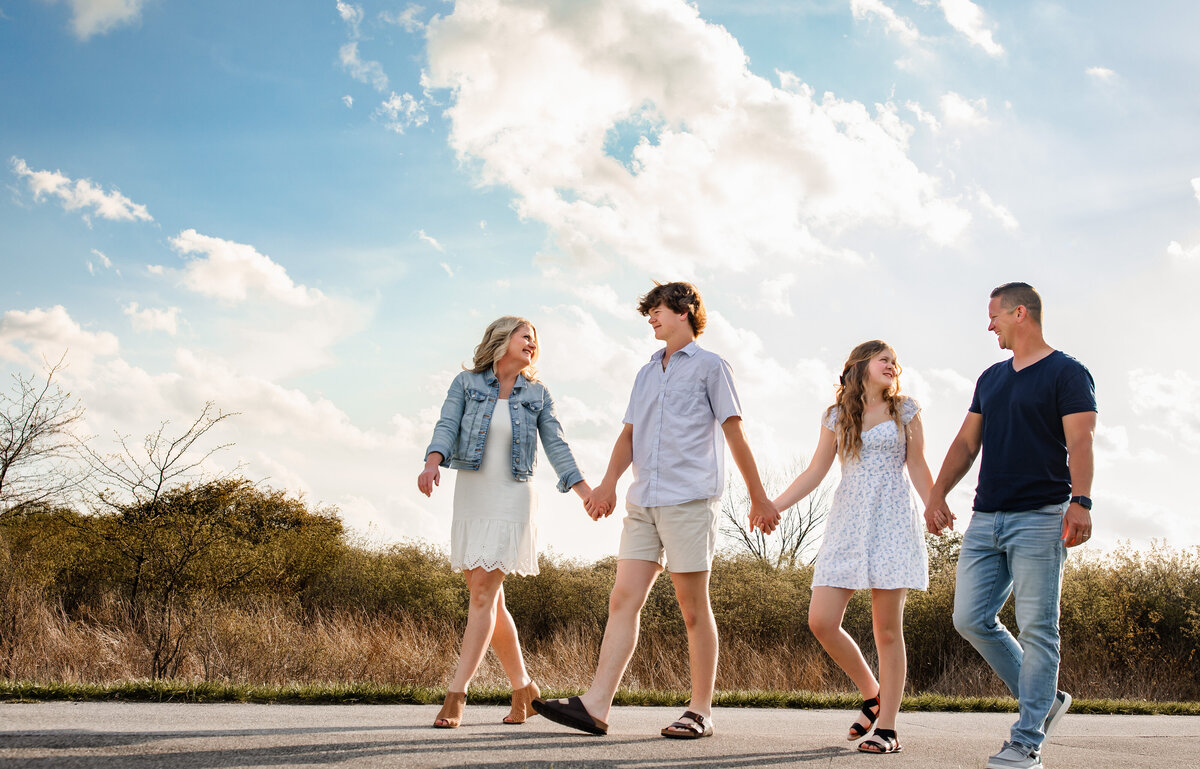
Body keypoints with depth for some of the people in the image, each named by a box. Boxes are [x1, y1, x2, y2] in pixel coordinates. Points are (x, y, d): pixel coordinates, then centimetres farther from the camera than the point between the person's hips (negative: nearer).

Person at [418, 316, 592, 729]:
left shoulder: (538, 395, 7)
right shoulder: (466, 383, 6)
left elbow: (556, 446, 4)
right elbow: (447, 427, -5)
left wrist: (586, 492, -7)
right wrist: (433, 463, -26)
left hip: (512, 500, -2)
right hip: (470, 497, 2)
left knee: (483, 592, -14)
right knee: (489, 599, 5)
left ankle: (456, 694, -15)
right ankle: (523, 687, 19)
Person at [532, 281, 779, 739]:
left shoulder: (709, 366, 3)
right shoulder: (647, 372, 22)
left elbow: (735, 435, 1)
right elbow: (629, 433, 20)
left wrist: (759, 499, 1)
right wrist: (609, 483, 4)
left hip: (690, 500, -6)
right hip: (643, 503, 6)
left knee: (693, 608, -2)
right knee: (623, 599, -2)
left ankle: (700, 711, 5)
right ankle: (595, 706, -6)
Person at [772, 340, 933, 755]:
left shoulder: (905, 411, 9)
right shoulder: (837, 416, 12)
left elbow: (918, 468, 8)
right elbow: (815, 472, 12)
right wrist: (773, 506, 3)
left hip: (893, 523, -2)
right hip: (847, 525, 3)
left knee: (887, 630, -4)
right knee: (821, 621, -7)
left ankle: (887, 729, 2)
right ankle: (873, 695, 14)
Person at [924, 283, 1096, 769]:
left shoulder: (1067, 374, -2)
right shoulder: (991, 379, 19)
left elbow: (1079, 443, -13)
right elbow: (966, 442, 22)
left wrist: (1080, 501, -26)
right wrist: (938, 494, 13)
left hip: (1039, 518, -7)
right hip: (985, 519, 8)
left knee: (1037, 629, -5)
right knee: (971, 619, 3)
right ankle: (1044, 699, 17)